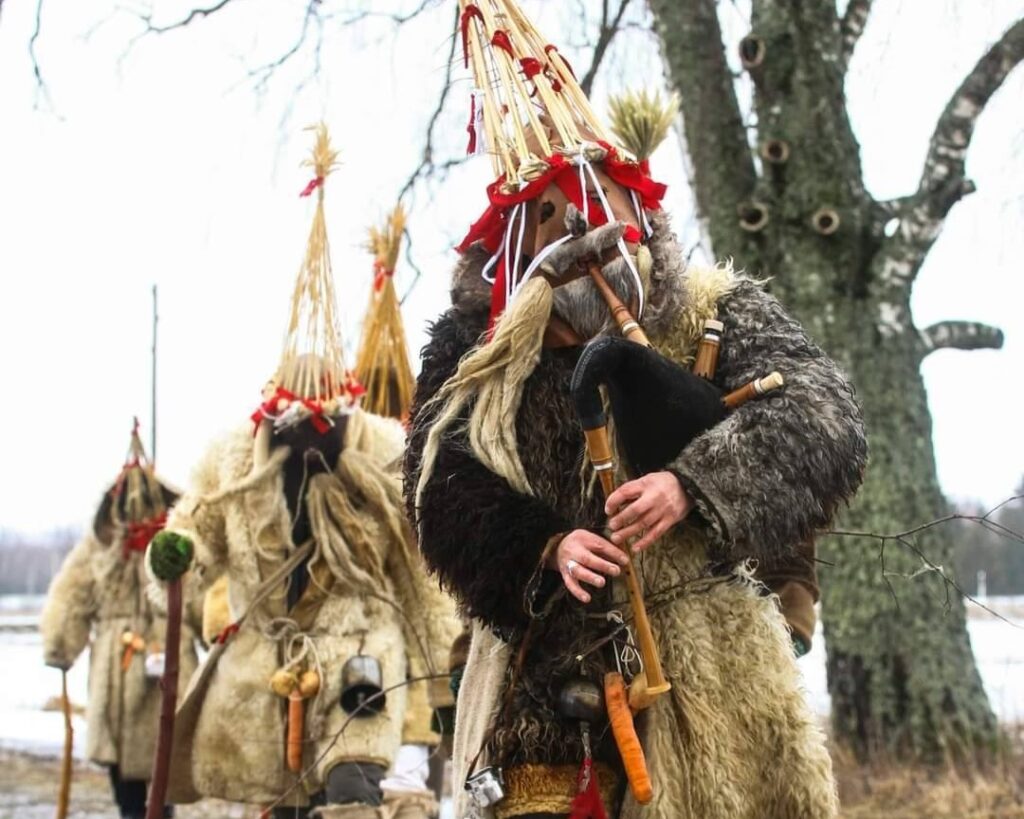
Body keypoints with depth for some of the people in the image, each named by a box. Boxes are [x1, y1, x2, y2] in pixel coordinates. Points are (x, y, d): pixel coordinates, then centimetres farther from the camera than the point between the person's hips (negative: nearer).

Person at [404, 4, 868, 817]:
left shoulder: (716, 315, 0)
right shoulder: (475, 349, 5)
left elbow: (824, 419, -14)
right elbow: (443, 492, -3)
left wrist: (693, 483, -30)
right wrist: (545, 547, -22)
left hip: (707, 678, -1)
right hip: (541, 684, 1)